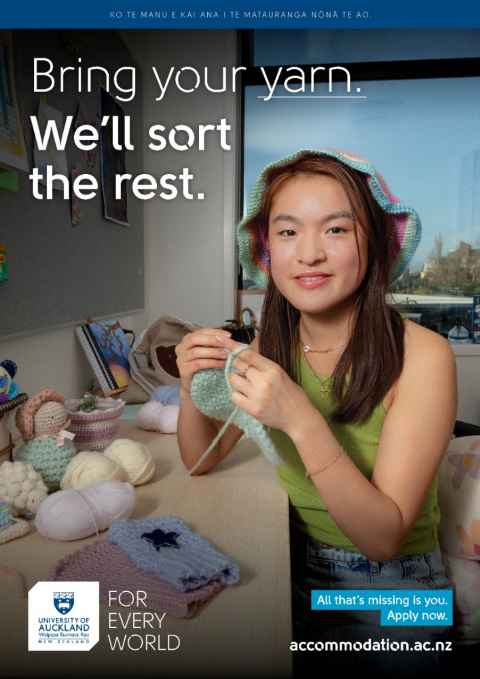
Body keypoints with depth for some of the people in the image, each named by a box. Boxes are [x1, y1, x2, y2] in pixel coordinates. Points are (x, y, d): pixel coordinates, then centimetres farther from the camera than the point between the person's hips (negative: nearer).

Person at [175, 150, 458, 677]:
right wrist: (192, 385, -21)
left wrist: (301, 421, -38)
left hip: (389, 590, -3)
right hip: (293, 567, 4)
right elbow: (201, 459, -2)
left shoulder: (422, 355, -24)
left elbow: (384, 536, -24)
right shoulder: (273, 342, -8)